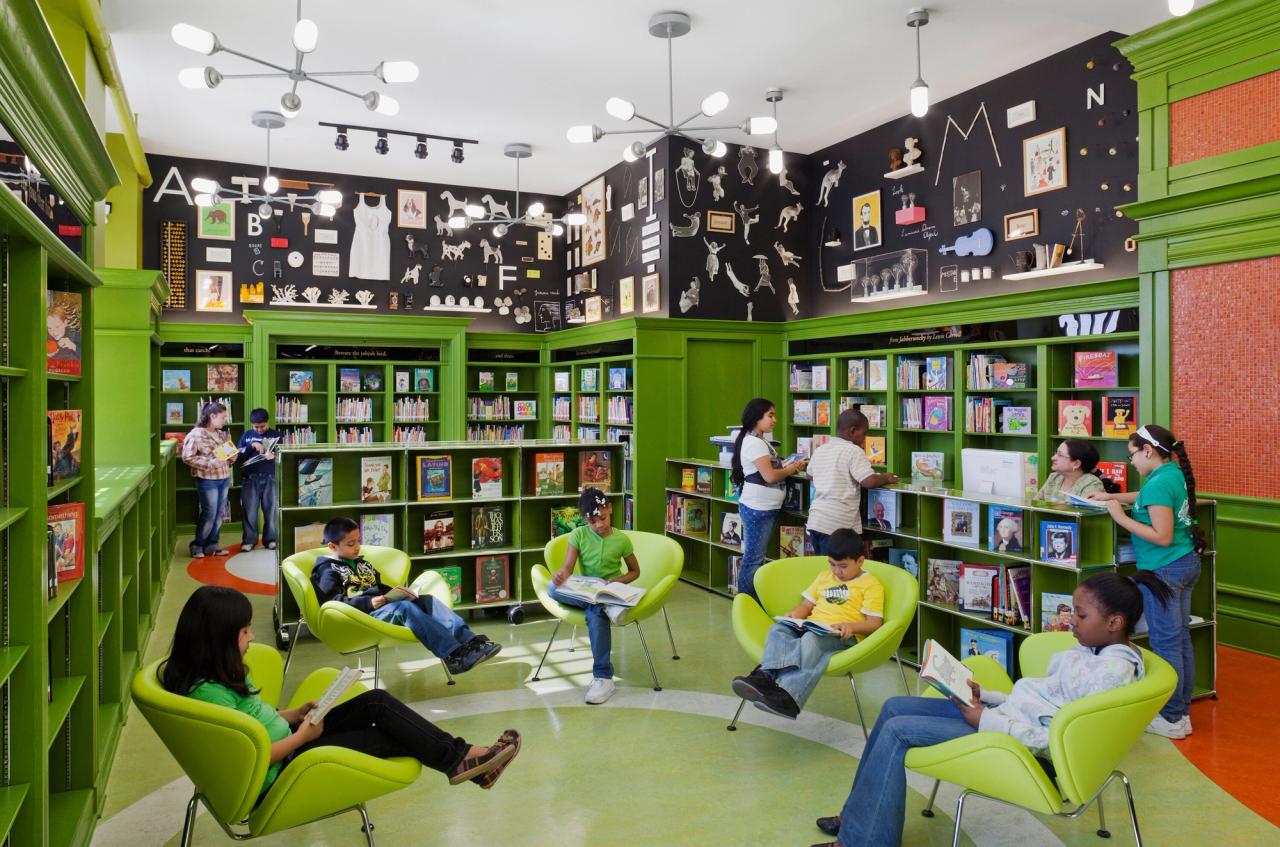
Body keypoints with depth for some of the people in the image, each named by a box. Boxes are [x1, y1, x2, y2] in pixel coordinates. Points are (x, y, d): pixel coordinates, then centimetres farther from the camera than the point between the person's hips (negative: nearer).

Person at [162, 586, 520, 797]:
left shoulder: (216, 674, 5)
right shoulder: (209, 692, -26)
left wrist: (296, 713, 2)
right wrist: (302, 736, -15)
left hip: (285, 742, 9)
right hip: (279, 772, -9)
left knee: (377, 702, -4)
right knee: (386, 737, -9)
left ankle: (459, 755, -3)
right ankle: (460, 759, 6)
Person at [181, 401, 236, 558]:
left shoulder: (221, 434, 12)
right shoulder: (195, 435, -11)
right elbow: (187, 457, -15)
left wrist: (232, 458, 0)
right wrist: (211, 462, -22)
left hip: (224, 479, 7)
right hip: (207, 480, -7)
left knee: (219, 514, 10)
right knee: (209, 515, -2)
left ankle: (212, 544, 21)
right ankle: (197, 546, 14)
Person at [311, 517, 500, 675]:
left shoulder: (361, 563, 27)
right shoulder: (327, 570, 1)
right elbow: (333, 602, -12)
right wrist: (370, 603, -23)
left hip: (382, 606, 8)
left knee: (426, 600, -14)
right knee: (405, 607, -32)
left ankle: (468, 640, -28)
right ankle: (453, 654, -43)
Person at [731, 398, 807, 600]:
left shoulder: (762, 441, 16)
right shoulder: (754, 442, -16)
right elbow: (770, 476, -20)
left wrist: (790, 467, 1)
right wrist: (793, 468, -7)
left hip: (768, 508, 10)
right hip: (757, 508, -10)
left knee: (756, 558, 14)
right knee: (753, 560, -4)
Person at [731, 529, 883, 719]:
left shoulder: (871, 584, 8)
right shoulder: (824, 577, 27)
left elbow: (874, 623, 0)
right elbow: (806, 605, 26)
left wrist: (851, 625, -19)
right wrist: (795, 615, 3)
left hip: (842, 635, -6)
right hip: (810, 627, 6)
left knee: (811, 640, -38)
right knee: (778, 628, -25)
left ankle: (788, 696, -55)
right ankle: (765, 675, -50)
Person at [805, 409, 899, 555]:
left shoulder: (819, 450, 12)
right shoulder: (854, 451, -9)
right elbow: (869, 482, -17)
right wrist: (886, 478, 2)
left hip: (816, 520, 7)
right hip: (838, 524, -7)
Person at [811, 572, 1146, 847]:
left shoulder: (1112, 672, -20)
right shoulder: (1088, 650, 10)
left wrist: (987, 720, -20)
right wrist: (985, 698, 3)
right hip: (1005, 714, 10)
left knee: (897, 731, -14)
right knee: (895, 707, 5)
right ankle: (861, 813, 15)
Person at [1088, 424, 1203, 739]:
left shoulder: (1159, 483, -21)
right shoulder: (1174, 473, 8)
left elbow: (1162, 536, -25)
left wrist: (1121, 517, -19)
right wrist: (1112, 497, 23)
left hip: (1164, 570, -10)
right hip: (1186, 563, 10)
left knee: (1166, 643, -2)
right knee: (1181, 638, 13)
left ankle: (1171, 720, 7)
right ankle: (1182, 712, 22)